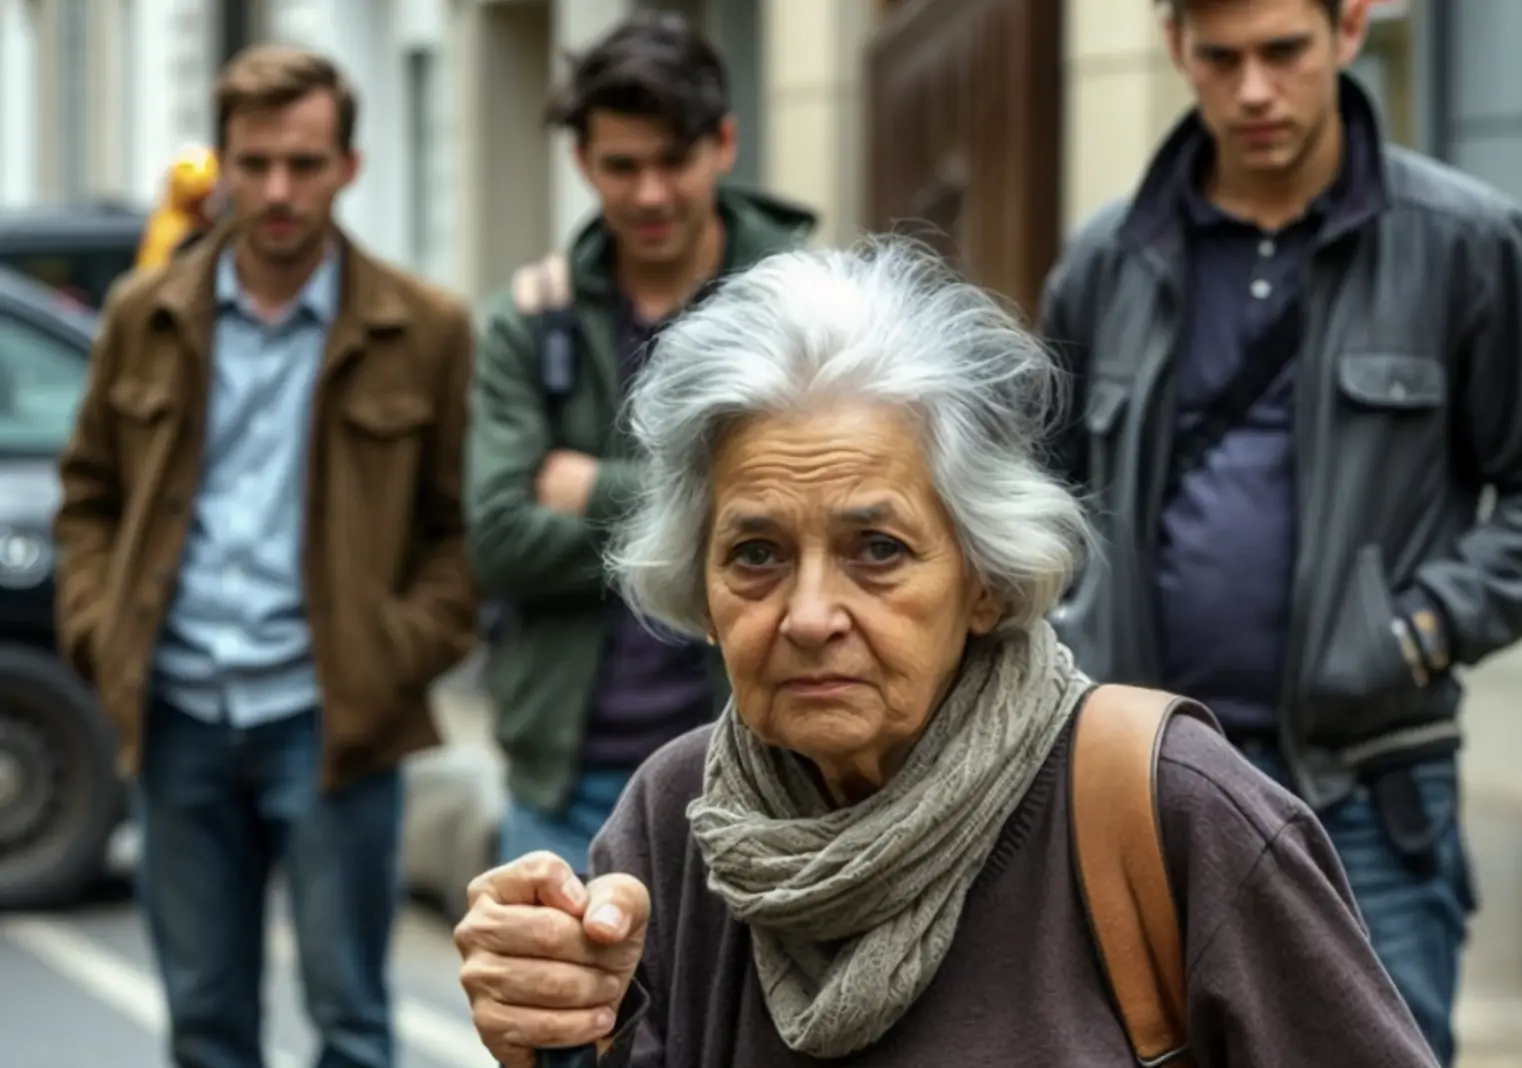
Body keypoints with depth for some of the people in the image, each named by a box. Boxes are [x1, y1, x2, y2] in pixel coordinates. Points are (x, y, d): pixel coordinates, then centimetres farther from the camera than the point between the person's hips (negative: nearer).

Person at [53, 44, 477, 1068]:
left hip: (331, 723, -3)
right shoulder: (146, 315, 7)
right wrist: (101, 635, 3)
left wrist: (403, 656, -10)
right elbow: (89, 494, 15)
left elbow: (465, 525, 1)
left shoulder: (427, 331, -2)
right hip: (179, 716, 3)